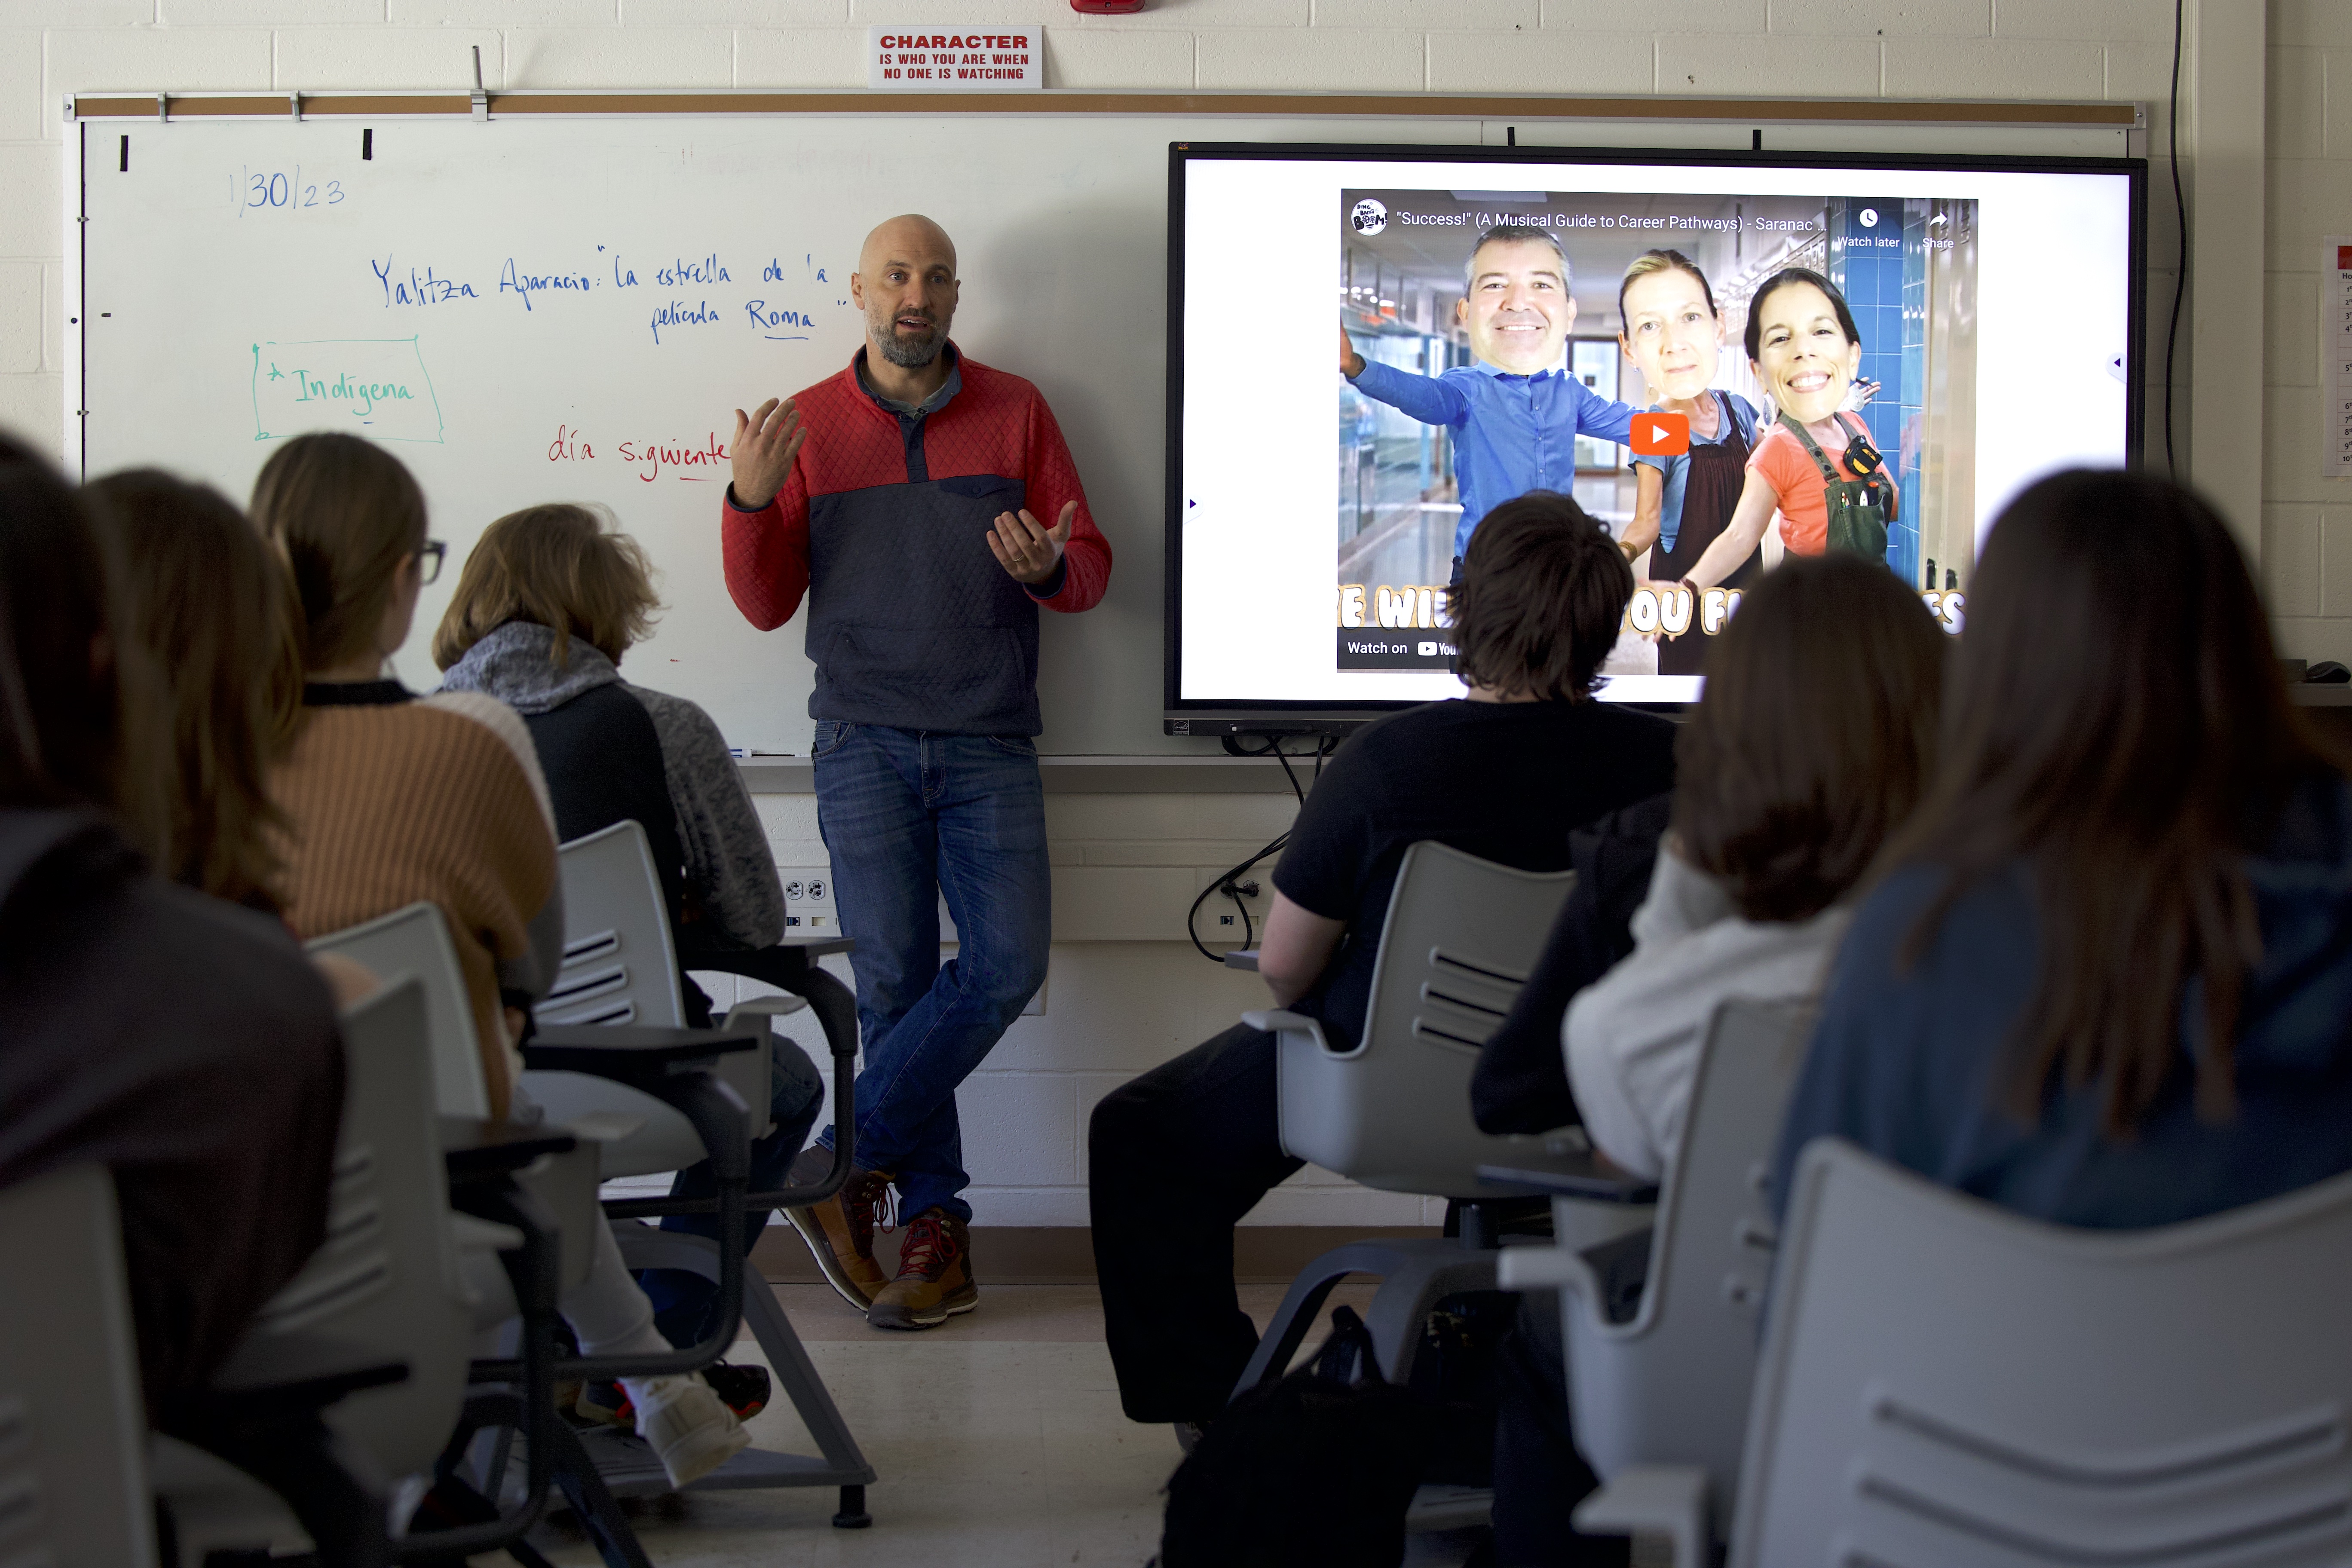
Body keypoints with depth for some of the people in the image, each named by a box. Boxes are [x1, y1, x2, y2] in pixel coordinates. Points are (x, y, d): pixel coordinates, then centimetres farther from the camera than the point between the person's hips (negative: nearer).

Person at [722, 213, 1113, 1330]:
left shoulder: (1014, 411, 10)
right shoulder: (808, 425, 9)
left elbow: (1091, 570, 10)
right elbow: (766, 605, 9)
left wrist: (1048, 567, -13)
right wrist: (750, 501, -8)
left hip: (988, 743, 1)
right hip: (865, 741, -1)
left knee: (1006, 964, -14)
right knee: (893, 976, -7)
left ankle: (842, 1162, -4)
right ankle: (936, 1225, 2)